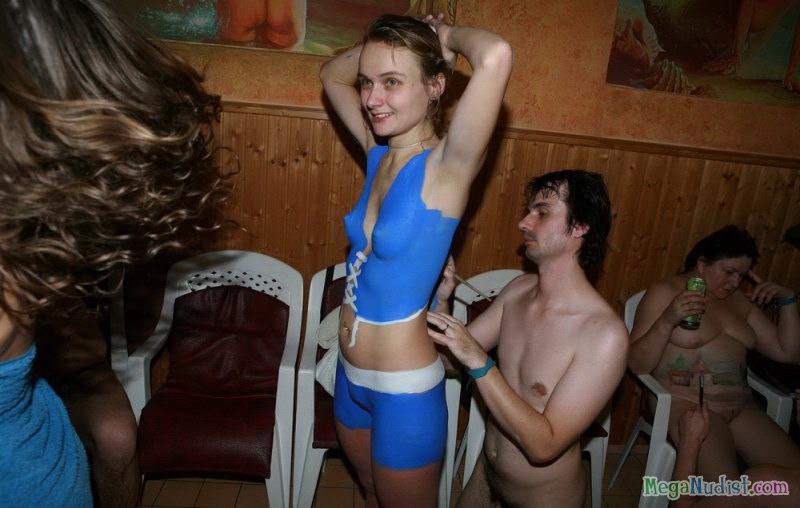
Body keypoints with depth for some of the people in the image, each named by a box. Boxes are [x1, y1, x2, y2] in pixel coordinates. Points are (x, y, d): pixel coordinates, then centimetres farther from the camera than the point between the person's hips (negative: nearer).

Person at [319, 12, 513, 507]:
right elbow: (332, 74, 14)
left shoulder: (447, 164, -21)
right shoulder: (378, 151, -2)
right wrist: (383, 43, -2)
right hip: (350, 377, 6)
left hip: (405, 391, -6)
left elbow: (496, 56, -37)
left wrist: (446, 38, -16)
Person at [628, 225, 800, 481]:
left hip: (739, 406, 7)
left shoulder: (739, 300, 15)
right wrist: (667, 321, -27)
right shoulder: (665, 292, -4)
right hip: (683, 401, -7)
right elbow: (637, 364, -12)